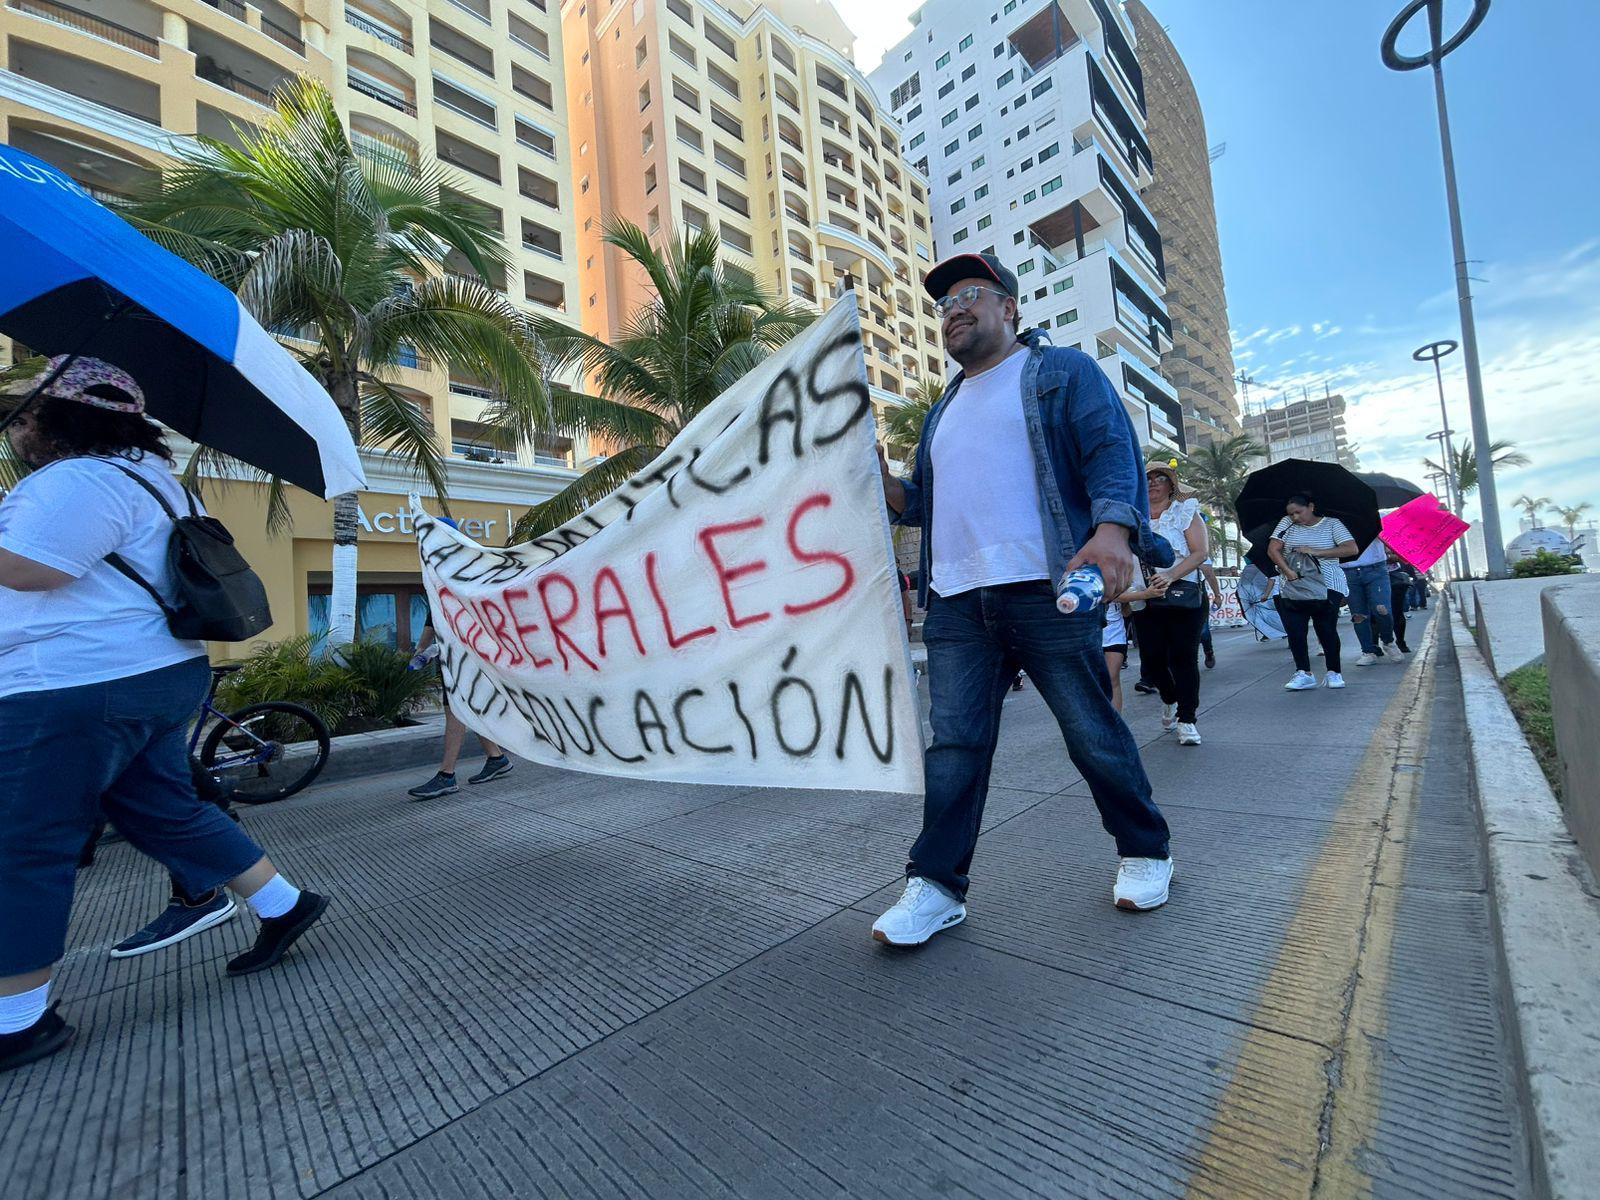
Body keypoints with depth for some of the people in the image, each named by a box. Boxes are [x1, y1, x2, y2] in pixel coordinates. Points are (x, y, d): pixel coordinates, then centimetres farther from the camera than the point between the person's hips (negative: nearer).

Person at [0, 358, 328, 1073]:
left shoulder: (81, 479, -14)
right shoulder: (142, 475, 20)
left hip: (74, 691, -10)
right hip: (156, 676, 10)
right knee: (167, 812, 17)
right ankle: (284, 906, 21)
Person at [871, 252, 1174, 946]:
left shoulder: (1063, 372, 11)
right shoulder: (943, 411, 28)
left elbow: (1113, 450, -4)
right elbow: (924, 503, 27)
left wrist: (1113, 526, -23)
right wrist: (883, 481, 6)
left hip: (1046, 590, -4)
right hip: (955, 602, 5)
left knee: (1095, 736, 6)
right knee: (953, 744, 2)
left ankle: (1144, 853, 29)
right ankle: (936, 884, 10)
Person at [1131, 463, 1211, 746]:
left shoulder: (1185, 512, 6)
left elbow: (1199, 553, -5)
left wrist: (1170, 575, -21)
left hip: (1183, 594, -2)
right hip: (1145, 598, 2)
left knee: (1183, 657, -4)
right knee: (1151, 661, 1)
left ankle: (1187, 719, 8)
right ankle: (1169, 699, 32)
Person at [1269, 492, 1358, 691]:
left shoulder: (1332, 524, 6)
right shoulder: (1287, 524, 10)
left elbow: (1351, 548, -4)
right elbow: (1273, 549, 0)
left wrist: (1316, 552, -13)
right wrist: (1287, 570, -15)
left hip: (1327, 587, -2)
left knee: (1326, 630, -5)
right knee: (1294, 630, -5)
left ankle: (1334, 673, 11)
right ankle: (1303, 673, 3)